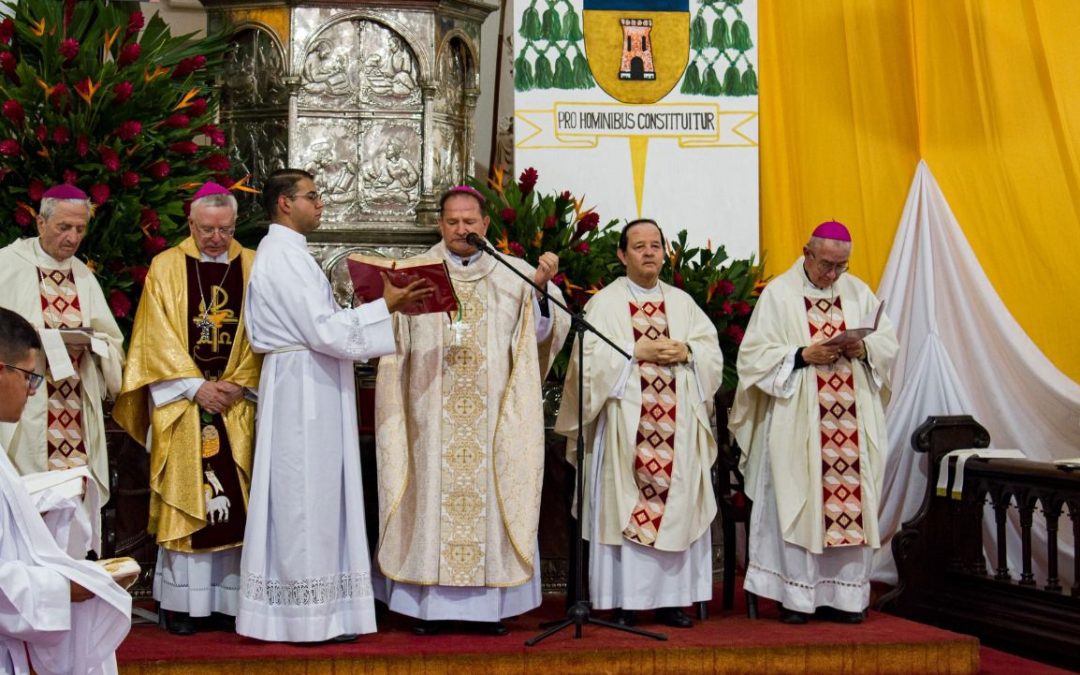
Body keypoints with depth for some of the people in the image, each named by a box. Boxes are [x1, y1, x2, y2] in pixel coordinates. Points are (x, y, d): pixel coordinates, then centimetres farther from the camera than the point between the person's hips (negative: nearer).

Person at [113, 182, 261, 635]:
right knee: (184, 499, -2)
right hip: (180, 401, -1)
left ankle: (228, 598, 5)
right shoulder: (166, 267, 4)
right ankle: (182, 602, 3)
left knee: (232, 501, 0)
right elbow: (158, 338, -2)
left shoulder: (252, 267, 7)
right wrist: (197, 387, -10)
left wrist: (237, 385, -7)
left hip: (236, 405, 1)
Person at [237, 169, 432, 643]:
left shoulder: (285, 253, 17)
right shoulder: (284, 256, -15)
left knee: (314, 498, 11)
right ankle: (307, 617, 1)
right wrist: (385, 307, -14)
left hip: (309, 389, 11)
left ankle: (319, 613, 16)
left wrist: (381, 307, 13)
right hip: (304, 390, -11)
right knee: (307, 498, -5)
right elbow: (323, 330, -21)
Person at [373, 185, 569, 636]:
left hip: (493, 419, 1)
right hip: (431, 416, 0)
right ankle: (429, 602, 5)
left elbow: (540, 334, -1)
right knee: (433, 495, -1)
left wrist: (542, 288, -16)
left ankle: (490, 603, 7)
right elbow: (392, 341, 4)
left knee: (491, 495, 1)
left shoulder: (512, 277, 7)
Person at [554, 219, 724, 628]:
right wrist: (636, 352, -13)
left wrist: (685, 352, -8)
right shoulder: (606, 303, 5)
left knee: (677, 506, 2)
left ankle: (670, 598, 8)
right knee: (625, 506, -5)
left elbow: (713, 353, 10)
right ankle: (625, 602, 0)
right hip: (626, 423, -3)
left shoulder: (682, 303, 16)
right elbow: (590, 358, -7)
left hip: (677, 424, 4)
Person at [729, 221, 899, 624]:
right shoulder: (779, 294, 1)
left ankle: (842, 595, 9)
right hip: (797, 422, -3)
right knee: (796, 504, -5)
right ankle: (796, 597, 2)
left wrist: (863, 349, -8)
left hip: (852, 423, 4)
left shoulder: (858, 293, 12)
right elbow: (755, 353, -4)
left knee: (850, 501, 1)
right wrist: (803, 355, -16)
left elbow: (888, 343, 13)